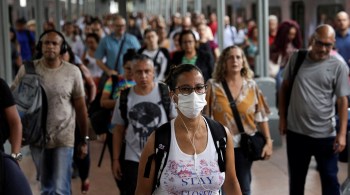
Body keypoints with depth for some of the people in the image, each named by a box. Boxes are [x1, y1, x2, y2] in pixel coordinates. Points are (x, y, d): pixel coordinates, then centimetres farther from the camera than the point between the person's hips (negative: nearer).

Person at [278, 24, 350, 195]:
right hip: (296, 132, 2)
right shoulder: (296, 59, 1)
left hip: (325, 135, -2)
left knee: (330, 179, 6)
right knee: (296, 178, 17)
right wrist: (282, 117, 6)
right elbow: (285, 88, 10)